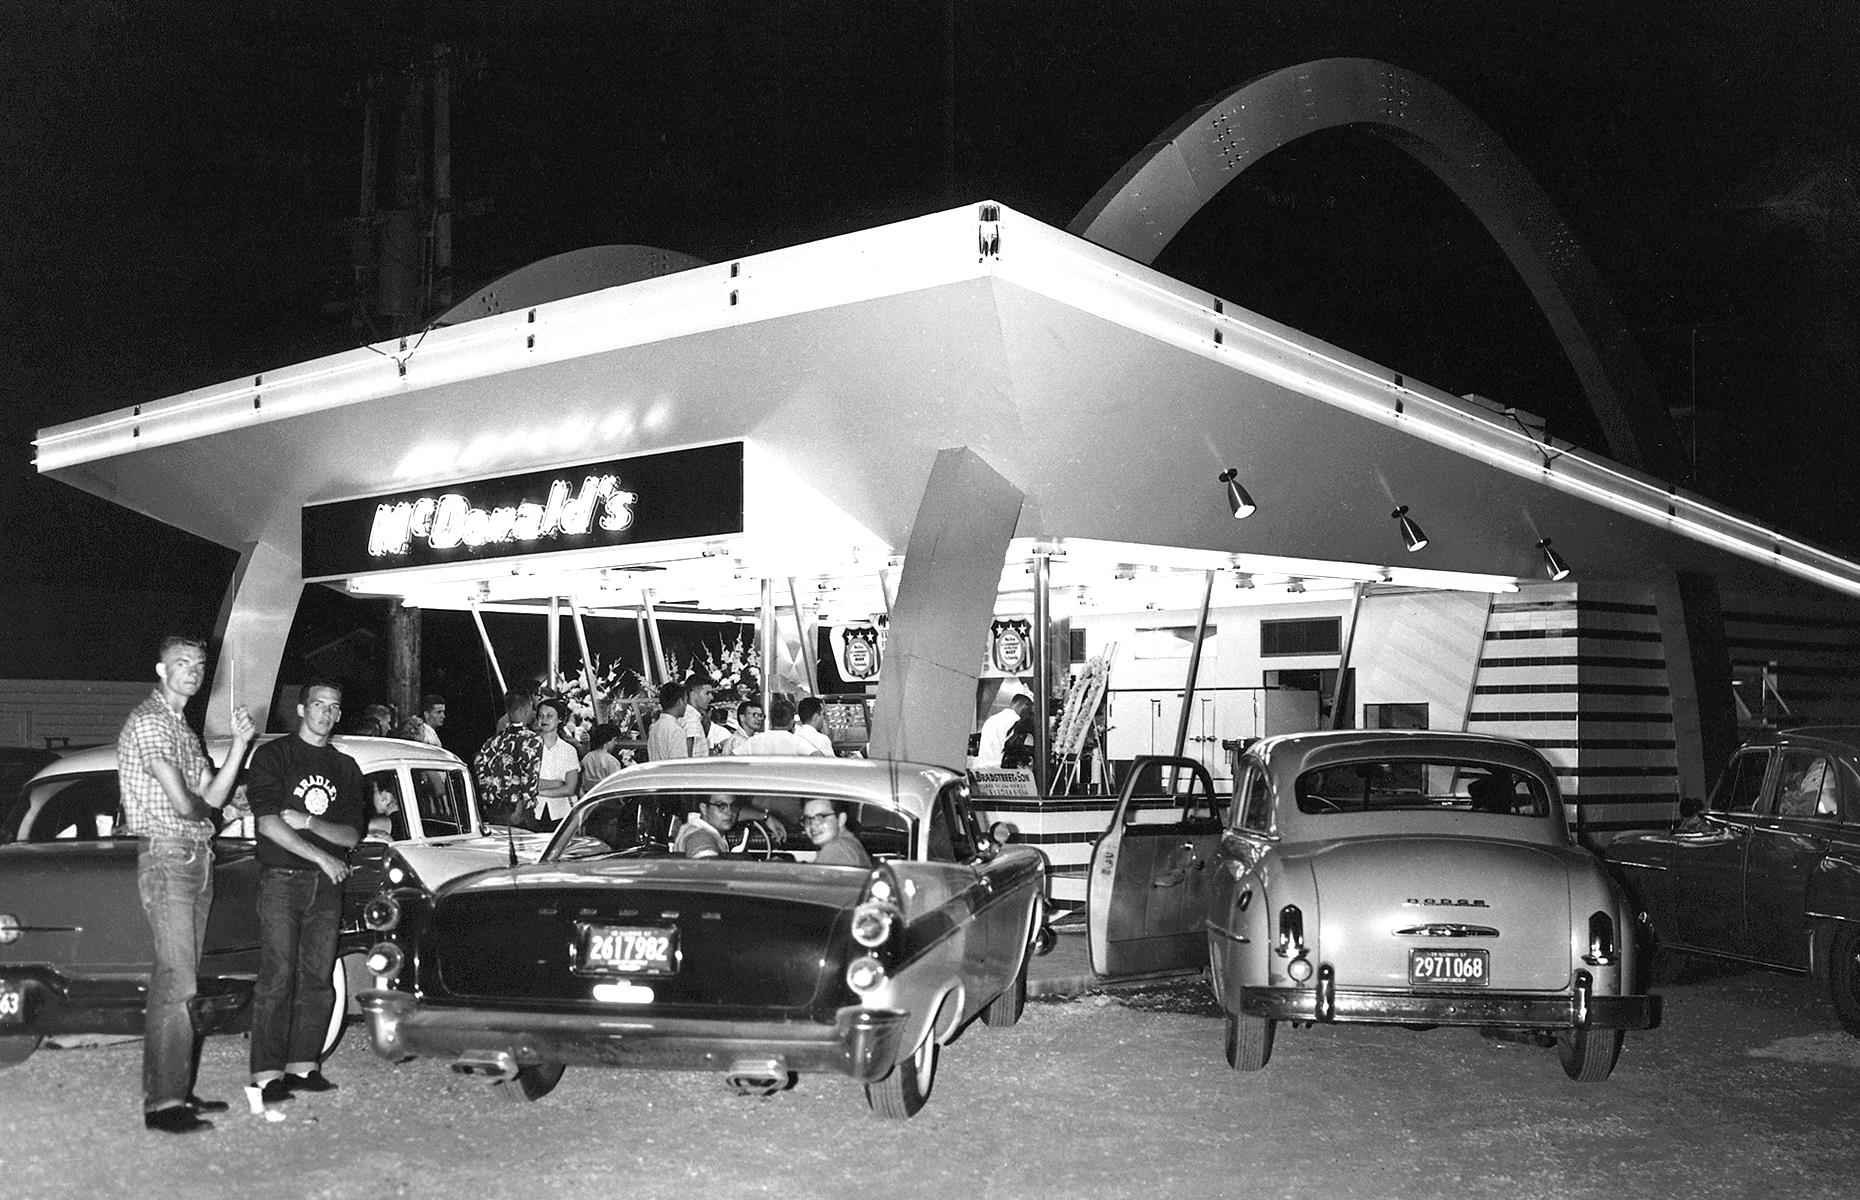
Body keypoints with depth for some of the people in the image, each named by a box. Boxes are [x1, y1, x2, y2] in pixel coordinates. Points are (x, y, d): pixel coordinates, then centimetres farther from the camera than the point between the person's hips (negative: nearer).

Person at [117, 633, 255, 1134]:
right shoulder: (148, 720, -9)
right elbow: (182, 803, -16)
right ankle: (162, 1103, -13)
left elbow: (213, 798, 14)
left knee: (181, 979, 9)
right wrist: (202, 811, 5)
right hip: (165, 857, -9)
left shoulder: (184, 730, 21)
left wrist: (240, 743, 7)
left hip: (197, 860, 9)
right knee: (177, 980, -14)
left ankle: (178, 1091, 13)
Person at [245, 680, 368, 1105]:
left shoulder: (345, 768, 15)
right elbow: (268, 823, -9)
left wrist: (308, 821, -10)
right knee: (277, 978, -9)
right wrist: (322, 856, -10)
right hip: (281, 879, -5)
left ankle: (303, 1066, 10)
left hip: (327, 884, 5)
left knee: (318, 979, 3)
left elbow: (353, 834, 7)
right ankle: (267, 1076, -9)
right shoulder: (272, 756, 1)